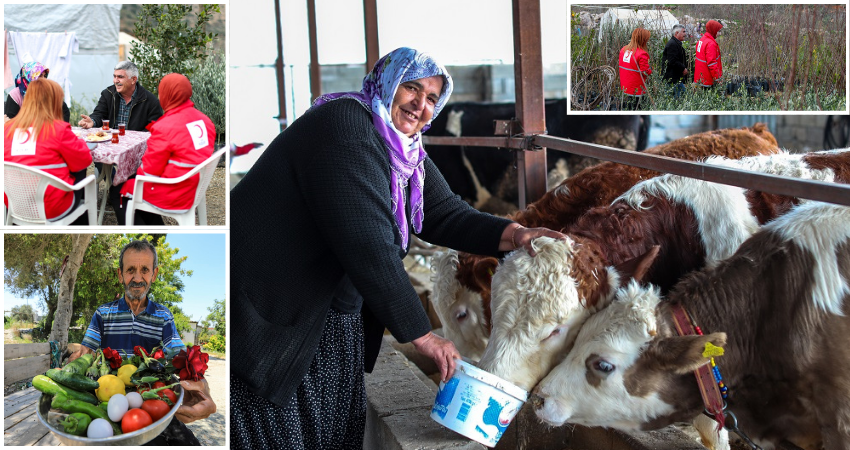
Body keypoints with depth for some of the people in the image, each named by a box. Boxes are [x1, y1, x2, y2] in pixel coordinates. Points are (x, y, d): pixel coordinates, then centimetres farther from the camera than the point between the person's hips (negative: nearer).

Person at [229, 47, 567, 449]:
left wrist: (513, 235, -13)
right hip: (270, 308, -9)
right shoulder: (345, 124, -22)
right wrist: (420, 333, -24)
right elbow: (367, 245, -29)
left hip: (336, 317, 9)